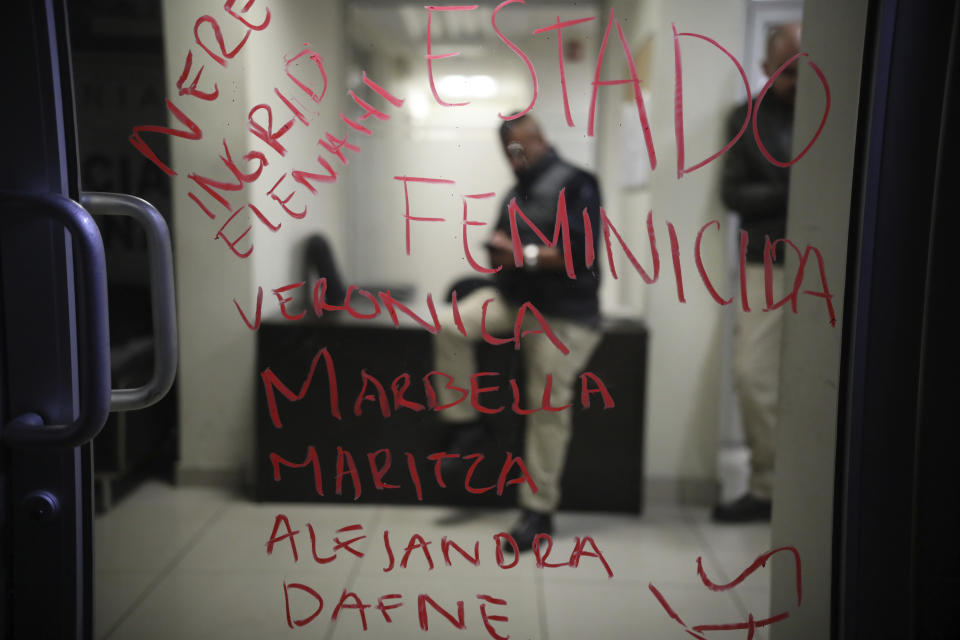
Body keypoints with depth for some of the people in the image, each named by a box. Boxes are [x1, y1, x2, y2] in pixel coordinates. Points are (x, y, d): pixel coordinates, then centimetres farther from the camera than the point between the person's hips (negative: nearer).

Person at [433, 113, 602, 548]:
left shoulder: (573, 184, -6)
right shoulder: (516, 194, 18)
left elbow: (582, 253, -16)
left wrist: (526, 255, -20)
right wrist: (499, 250, -1)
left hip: (561, 313, -7)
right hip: (511, 298, 7)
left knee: (548, 406, -6)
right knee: (451, 327, -18)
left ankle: (539, 510, 4)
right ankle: (465, 425, -3)